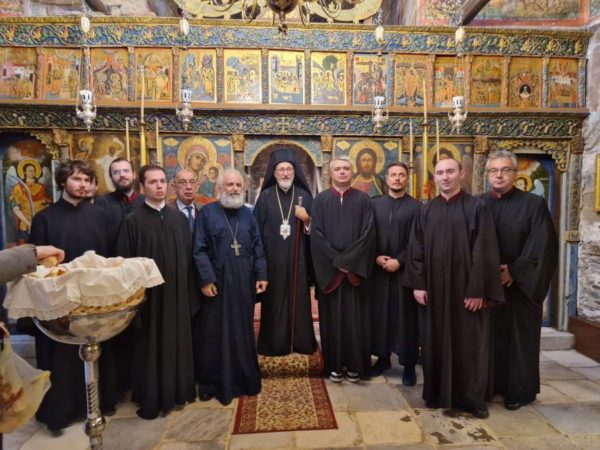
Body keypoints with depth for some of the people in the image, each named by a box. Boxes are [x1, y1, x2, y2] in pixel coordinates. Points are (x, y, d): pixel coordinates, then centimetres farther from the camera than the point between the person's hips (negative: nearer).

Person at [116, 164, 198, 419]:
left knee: (178, 344, 14)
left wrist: (191, 293, 5)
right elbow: (125, 263, -6)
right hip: (149, 295, -3)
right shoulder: (132, 221, -5)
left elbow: (188, 257, 6)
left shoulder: (179, 218, 5)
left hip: (178, 295, 4)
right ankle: (151, 400, 28)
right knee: (150, 348, 10)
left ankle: (177, 391, 33)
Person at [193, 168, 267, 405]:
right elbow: (199, 249, -7)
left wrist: (261, 275, 1)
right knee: (214, 332, 8)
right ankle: (213, 382, 24)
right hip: (217, 280, -3)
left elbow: (257, 247, 8)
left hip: (244, 281, 3)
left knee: (243, 330, 13)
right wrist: (206, 279, -14)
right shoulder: (207, 212, -3)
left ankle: (244, 378, 29)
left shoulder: (247, 213, 9)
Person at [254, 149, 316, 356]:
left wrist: (307, 219, -12)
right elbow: (257, 230, -1)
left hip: (298, 259, 1)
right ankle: (274, 344, 19)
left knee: (298, 299, 7)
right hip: (272, 259, -1)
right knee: (274, 301, 4)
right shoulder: (265, 197, 1)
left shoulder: (304, 196, 6)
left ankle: (301, 343, 21)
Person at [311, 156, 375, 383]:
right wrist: (335, 261, -11)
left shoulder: (363, 199, 4)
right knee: (332, 318, 7)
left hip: (356, 268, 0)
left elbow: (368, 233, -4)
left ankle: (355, 366, 19)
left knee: (355, 317, 6)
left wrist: (347, 260, -12)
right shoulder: (320, 200, 5)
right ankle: (334, 366, 19)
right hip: (328, 269, 0)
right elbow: (316, 234, -3)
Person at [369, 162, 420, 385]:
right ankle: (383, 357, 25)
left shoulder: (416, 207, 0)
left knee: (406, 317, 4)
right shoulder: (373, 204, 7)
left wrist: (399, 260, -14)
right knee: (380, 314, 9)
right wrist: (376, 257, -9)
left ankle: (409, 364, 18)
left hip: (404, 269, -2)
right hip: (378, 269, 2)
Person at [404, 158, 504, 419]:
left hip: (466, 288, -2)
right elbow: (416, 250, 4)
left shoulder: (476, 208, -2)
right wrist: (418, 284, -3)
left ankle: (472, 398, 25)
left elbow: (484, 252, -7)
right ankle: (437, 393, 27)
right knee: (436, 342, 11)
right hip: (433, 288, 3)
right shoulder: (425, 211, 6)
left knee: (469, 343, 8)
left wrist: (478, 290, -13)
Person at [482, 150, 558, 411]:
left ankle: (520, 390, 24)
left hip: (520, 286, -2)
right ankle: (491, 385, 25)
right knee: (491, 337, 11)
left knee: (520, 339, 8)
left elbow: (543, 247, -9)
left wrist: (515, 272, -16)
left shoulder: (534, 204, -2)